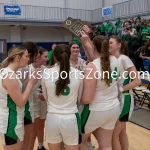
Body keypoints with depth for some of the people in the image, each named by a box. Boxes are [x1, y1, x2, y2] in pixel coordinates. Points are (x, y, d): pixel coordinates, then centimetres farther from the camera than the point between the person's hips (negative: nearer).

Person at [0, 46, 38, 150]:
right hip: (11, 123, -10)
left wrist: (29, 82, 3)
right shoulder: (10, 76, -24)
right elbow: (21, 102, -21)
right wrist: (31, 82, -15)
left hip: (9, 120, 10)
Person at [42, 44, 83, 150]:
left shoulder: (46, 73, -8)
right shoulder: (78, 73, -9)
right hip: (71, 118, -1)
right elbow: (79, 99, 5)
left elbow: (46, 97, 7)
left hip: (52, 118, 1)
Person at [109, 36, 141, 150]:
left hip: (123, 100, -8)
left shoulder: (124, 59, -15)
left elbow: (137, 81, -19)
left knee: (113, 135, 1)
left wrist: (120, 89, -22)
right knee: (121, 132, 20)